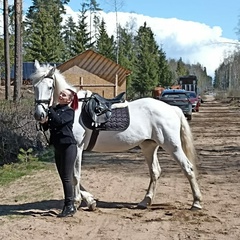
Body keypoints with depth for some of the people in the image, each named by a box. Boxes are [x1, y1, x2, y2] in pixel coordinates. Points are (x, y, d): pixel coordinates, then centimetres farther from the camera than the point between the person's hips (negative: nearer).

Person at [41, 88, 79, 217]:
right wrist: (43, 123, -8)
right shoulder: (55, 109, 11)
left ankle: (70, 206, 0)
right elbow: (46, 126, 12)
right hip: (58, 147, 7)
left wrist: (50, 107, -21)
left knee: (67, 178, -6)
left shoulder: (69, 111, -8)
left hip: (68, 146, -7)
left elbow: (58, 120, -27)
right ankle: (68, 205, 20)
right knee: (63, 178, 12)